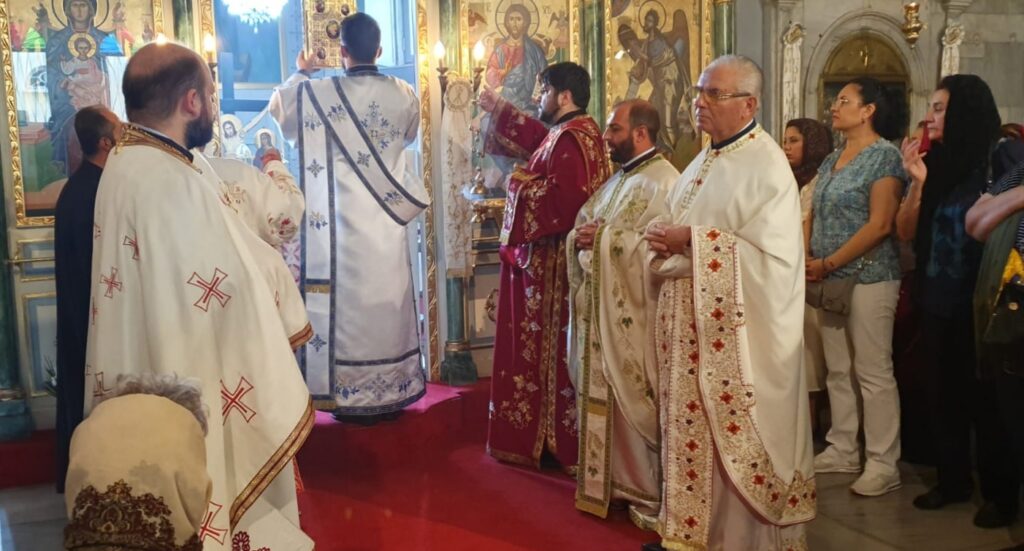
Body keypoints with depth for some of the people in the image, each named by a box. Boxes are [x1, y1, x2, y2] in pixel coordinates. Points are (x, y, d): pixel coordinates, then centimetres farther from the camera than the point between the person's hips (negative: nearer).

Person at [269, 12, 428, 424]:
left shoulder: (321, 94, -9)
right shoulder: (403, 95, 0)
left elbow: (280, 110, 10)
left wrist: (300, 75, 25)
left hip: (347, 223, -3)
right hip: (390, 222, 3)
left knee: (351, 304, 4)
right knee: (391, 302, 12)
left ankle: (356, 398, 10)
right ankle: (394, 393, 21)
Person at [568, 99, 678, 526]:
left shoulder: (664, 182, -12)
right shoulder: (616, 180, 17)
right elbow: (583, 224, 19)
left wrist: (604, 238, -20)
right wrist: (580, 237, -4)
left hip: (635, 314, -9)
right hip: (602, 308, 9)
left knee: (636, 398, -1)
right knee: (604, 396, 13)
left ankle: (650, 491, 11)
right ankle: (613, 479, 26)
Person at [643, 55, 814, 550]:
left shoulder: (767, 167, -13)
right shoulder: (704, 162, 14)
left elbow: (772, 258, -22)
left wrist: (692, 242, -21)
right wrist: (665, 241, -3)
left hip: (736, 336, -8)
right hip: (692, 329, 8)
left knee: (735, 441, 2)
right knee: (692, 432, 14)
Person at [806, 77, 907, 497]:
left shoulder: (884, 155, -8)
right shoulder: (831, 160, 15)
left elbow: (880, 225, -16)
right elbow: (814, 218, 16)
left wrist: (828, 263, -17)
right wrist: (806, 260, -2)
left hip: (868, 277, -8)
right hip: (830, 280, 8)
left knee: (874, 373, -3)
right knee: (838, 370, 13)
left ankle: (883, 464, 5)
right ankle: (843, 450, 24)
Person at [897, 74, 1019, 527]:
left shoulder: (995, 162, -10)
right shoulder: (934, 164, 5)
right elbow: (905, 232, 3)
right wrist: (917, 182, -9)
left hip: (977, 304, -6)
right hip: (937, 302, 6)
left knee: (983, 397, 2)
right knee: (944, 393, 13)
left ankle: (1000, 493, 15)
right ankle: (953, 480, 26)